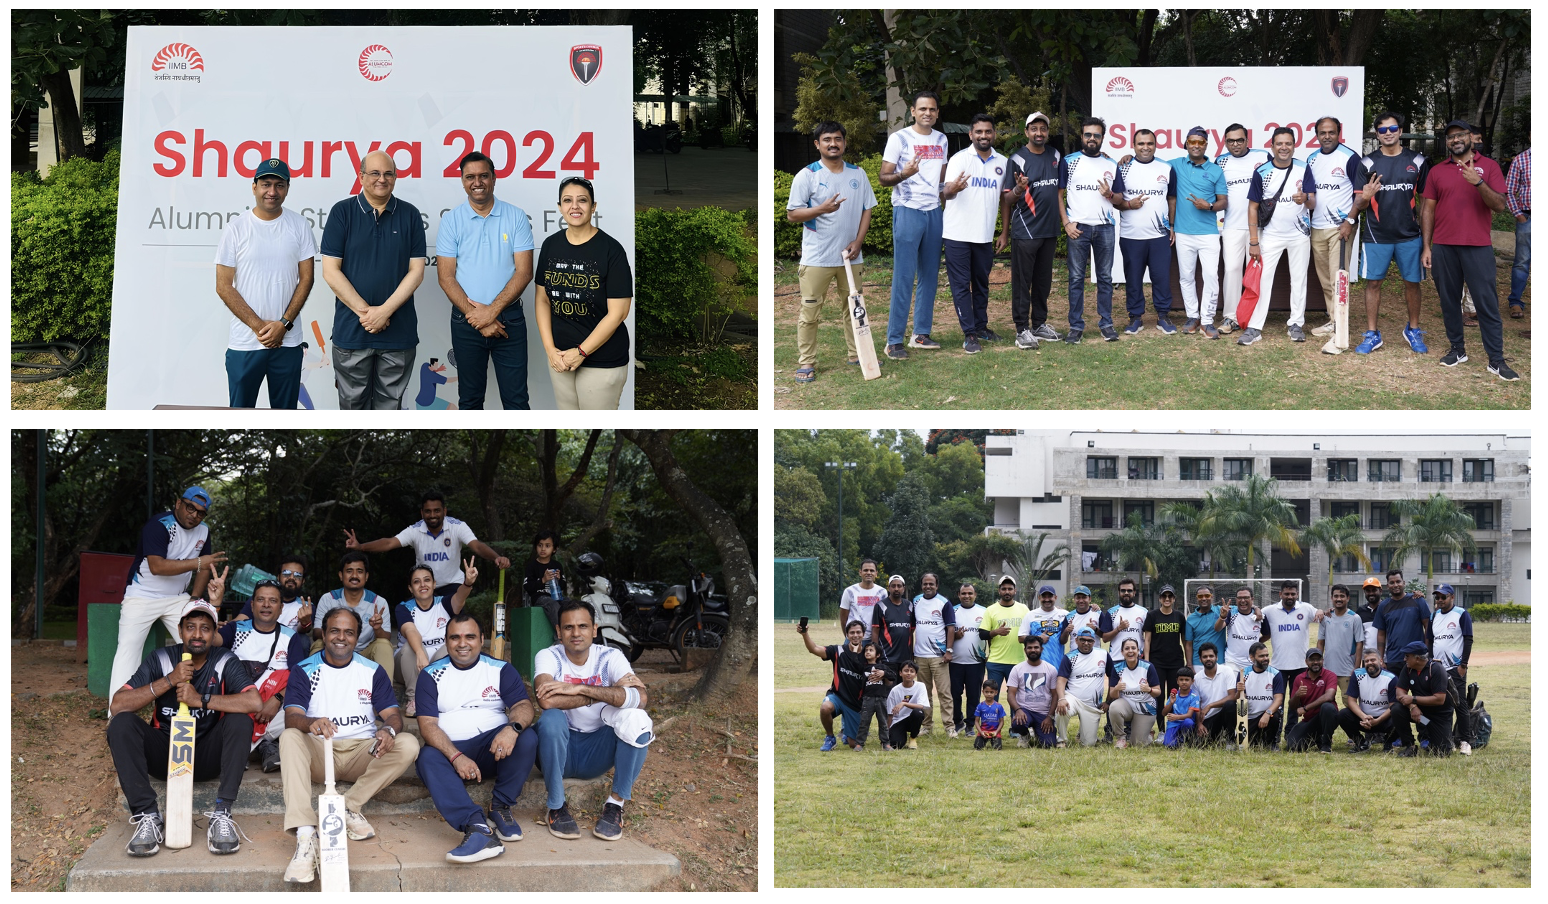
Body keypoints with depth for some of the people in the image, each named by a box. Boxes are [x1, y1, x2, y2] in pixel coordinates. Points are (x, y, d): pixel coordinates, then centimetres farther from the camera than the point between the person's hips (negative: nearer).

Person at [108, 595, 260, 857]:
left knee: (240, 722, -26)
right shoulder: (161, 660, -3)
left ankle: (222, 815, -30)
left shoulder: (225, 663, -5)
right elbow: (117, 705, -15)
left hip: (207, 757, -1)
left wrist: (201, 700, -25)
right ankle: (148, 817, -30)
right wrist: (169, 681, -21)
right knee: (121, 724, -24)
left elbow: (254, 702, -24)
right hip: (163, 752, 1)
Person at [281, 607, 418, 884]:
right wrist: (311, 723, -36)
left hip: (362, 754, 2)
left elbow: (392, 713, 1)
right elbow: (291, 717, -10)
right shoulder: (303, 670, 4)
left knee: (408, 744, -24)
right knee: (290, 738, -35)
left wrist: (389, 730, -25)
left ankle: (348, 807, -22)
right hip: (318, 753, -2)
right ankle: (305, 837, -48)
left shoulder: (373, 671, 11)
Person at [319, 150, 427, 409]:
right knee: (353, 404, 6)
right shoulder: (342, 212, 0)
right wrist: (365, 311, -11)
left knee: (390, 407, 7)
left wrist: (385, 311, -11)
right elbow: (330, 271, -4)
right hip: (351, 329, -1)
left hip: (398, 331, 1)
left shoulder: (410, 215, 4)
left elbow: (416, 271, 1)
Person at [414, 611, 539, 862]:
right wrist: (456, 757, -24)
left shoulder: (501, 670, 9)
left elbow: (524, 707, -5)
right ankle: (478, 828, -50)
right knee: (427, 758, -34)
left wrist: (513, 728, -32)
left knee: (527, 738, -29)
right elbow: (428, 724, -4)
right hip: (450, 749, 0)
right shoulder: (432, 675, 7)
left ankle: (501, 807, -14)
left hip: (493, 748, 1)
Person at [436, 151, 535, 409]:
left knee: (516, 397, 0)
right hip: (466, 321, 1)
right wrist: (476, 316, -13)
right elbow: (445, 277, -3)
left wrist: (492, 311, -15)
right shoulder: (451, 220, 0)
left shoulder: (516, 217, -1)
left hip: (509, 318, -1)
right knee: (470, 397, 10)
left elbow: (524, 271, -6)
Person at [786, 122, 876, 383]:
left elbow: (867, 209, 9)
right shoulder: (807, 176, -5)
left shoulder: (858, 174, 7)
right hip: (816, 258, -4)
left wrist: (858, 242, -4)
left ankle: (857, 354, 24)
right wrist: (821, 209, -24)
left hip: (851, 256, 4)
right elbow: (792, 214, -7)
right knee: (810, 312, -2)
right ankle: (806, 363, 3)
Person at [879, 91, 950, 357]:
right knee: (904, 277, -9)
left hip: (934, 212, 6)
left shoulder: (941, 140, 12)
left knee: (930, 276, 7)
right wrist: (903, 175, -26)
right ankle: (894, 340, -6)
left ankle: (921, 333, 15)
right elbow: (883, 177, -8)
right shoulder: (899, 139, -6)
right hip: (908, 211, -6)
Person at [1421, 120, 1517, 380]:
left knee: (1487, 302, -4)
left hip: (1478, 246, -2)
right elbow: (1427, 210, 9)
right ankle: (1457, 349, 18)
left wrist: (1479, 183, -19)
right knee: (1449, 300, 6)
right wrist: (1426, 247, 4)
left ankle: (1497, 360, -3)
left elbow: (1499, 205, -4)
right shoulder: (1437, 171, 9)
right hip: (1443, 247, 2)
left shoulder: (1488, 166, 4)